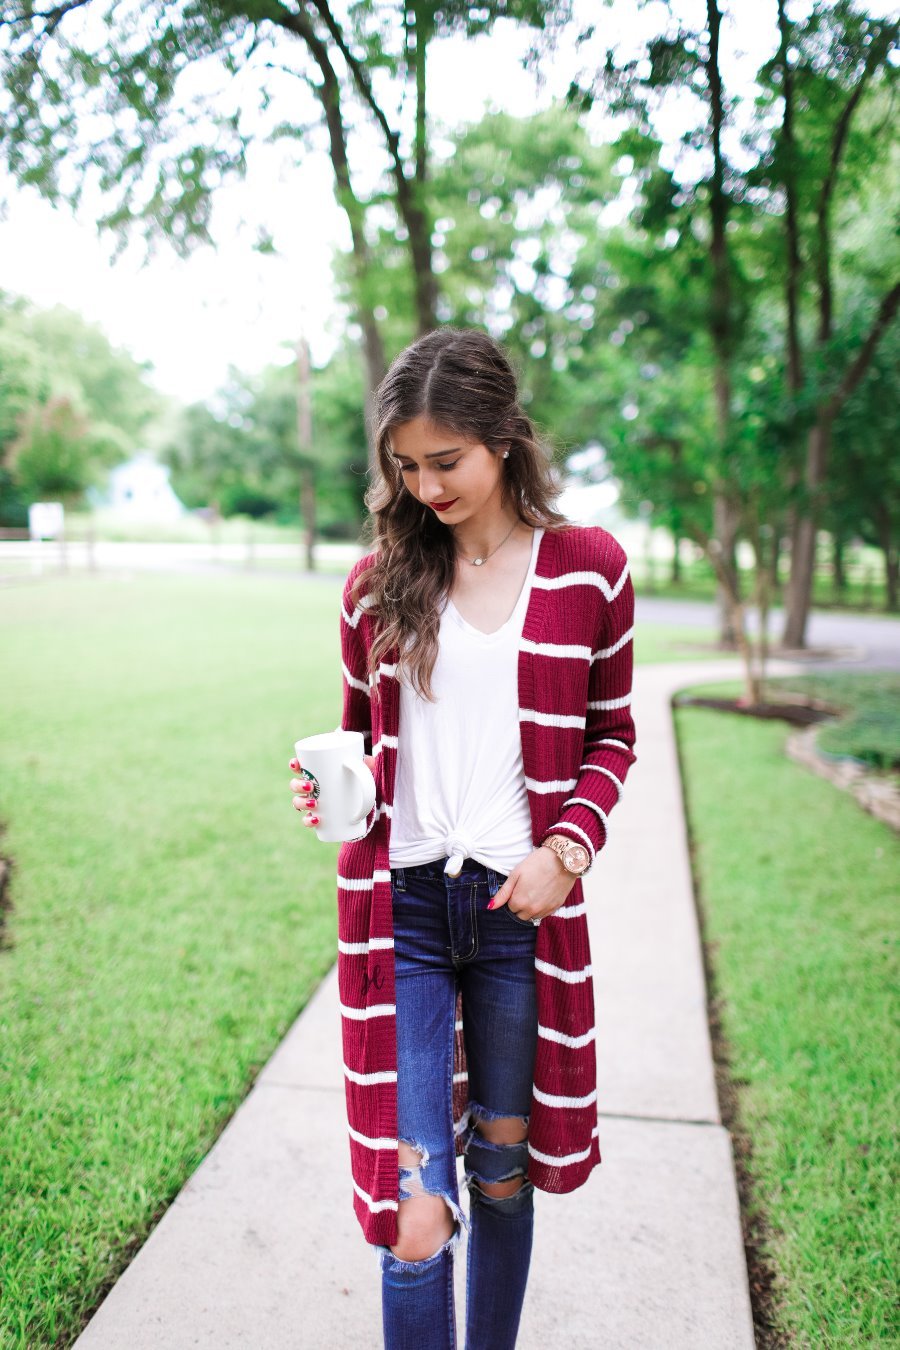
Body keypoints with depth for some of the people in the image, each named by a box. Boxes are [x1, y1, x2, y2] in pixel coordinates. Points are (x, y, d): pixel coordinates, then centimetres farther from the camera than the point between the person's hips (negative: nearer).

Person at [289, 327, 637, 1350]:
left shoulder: (589, 566, 0)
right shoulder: (380, 580, 3)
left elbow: (610, 733, 8)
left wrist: (566, 850, -6)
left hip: (521, 907, 0)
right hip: (398, 906, 0)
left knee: (503, 1171, 17)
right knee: (414, 1216, -4)